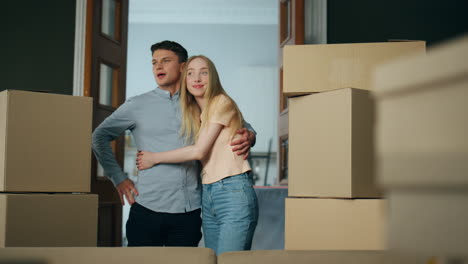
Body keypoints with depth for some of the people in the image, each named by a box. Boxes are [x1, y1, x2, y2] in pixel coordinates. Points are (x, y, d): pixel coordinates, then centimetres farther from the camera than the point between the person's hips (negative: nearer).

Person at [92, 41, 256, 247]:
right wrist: (118, 179, 1)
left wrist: (248, 137, -7)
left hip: (189, 212, 2)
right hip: (148, 209, -1)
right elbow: (100, 136, 9)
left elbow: (240, 127, 18)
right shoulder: (137, 106, 5)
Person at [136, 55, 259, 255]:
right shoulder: (193, 114, 19)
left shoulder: (222, 103, -4)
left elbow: (199, 151, -8)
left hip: (233, 193, -7)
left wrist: (154, 158, 0)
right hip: (207, 196, 7)